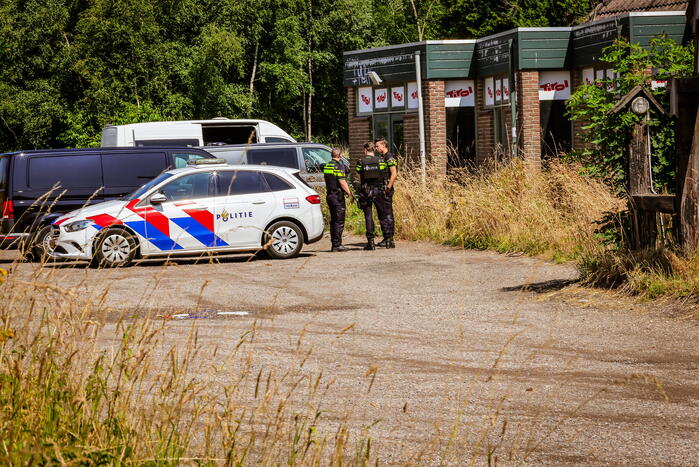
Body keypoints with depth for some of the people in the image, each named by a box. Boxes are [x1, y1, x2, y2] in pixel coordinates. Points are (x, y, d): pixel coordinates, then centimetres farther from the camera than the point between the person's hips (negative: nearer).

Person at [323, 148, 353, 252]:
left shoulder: (327, 166, 12)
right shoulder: (339, 166, -14)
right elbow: (342, 182, -19)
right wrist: (349, 193, -12)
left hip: (329, 195, 8)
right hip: (338, 196, -8)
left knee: (333, 220, 13)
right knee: (339, 221, -5)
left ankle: (333, 244, 15)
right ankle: (337, 245, -8)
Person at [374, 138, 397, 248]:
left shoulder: (390, 158, -11)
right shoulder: (381, 158, 18)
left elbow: (394, 174, -19)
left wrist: (388, 188, -21)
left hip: (387, 190, -10)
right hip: (381, 190, 10)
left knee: (388, 214, -9)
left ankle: (390, 240, -9)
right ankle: (386, 239, 16)